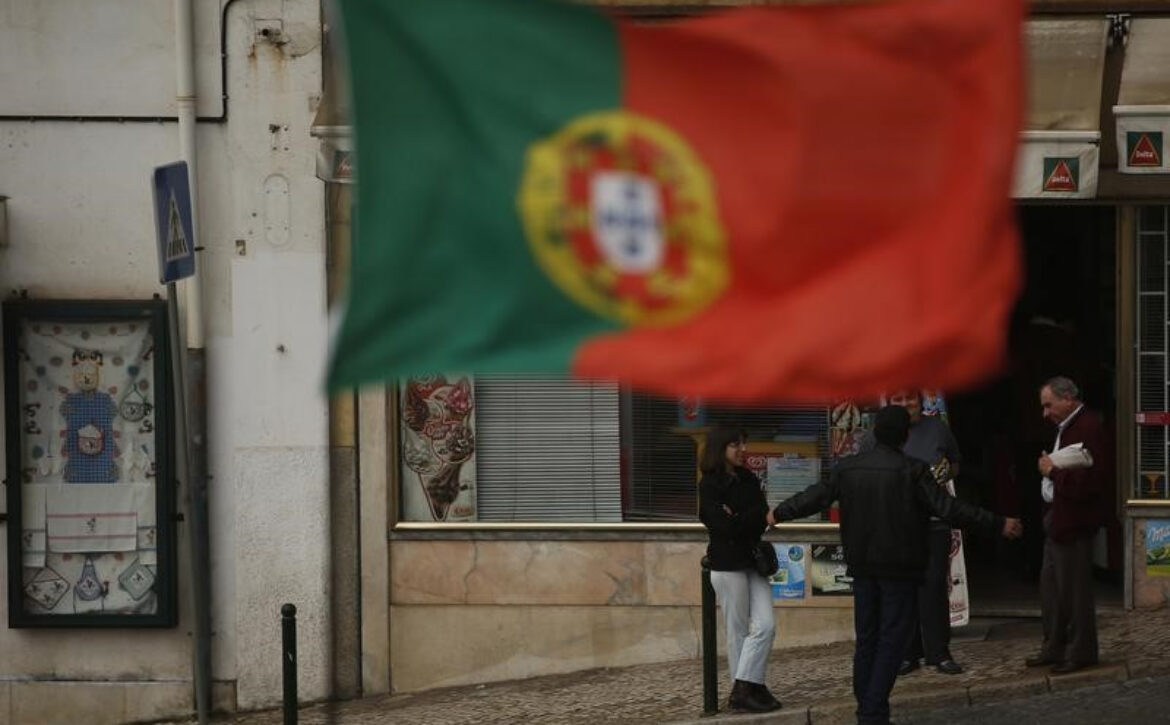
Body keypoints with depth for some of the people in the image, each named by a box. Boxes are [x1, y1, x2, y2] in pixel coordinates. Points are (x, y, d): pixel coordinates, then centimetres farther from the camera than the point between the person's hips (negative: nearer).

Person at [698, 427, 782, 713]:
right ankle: (744, 690, 6)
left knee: (766, 625, -3)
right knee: (739, 632, -1)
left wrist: (739, 520, -11)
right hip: (728, 564, -6)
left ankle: (745, 689, 3)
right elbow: (727, 527, -16)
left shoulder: (748, 479, 12)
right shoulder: (709, 485, -7)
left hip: (753, 561, 6)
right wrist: (752, 517, -6)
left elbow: (763, 519, 4)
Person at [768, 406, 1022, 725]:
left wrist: (779, 513, 29)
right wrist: (998, 524, -13)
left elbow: (816, 497, 10)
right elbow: (948, 508, -17)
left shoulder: (848, 468, 1)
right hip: (900, 568, -5)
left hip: (863, 567, 5)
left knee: (866, 639, 13)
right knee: (891, 641, -2)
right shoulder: (912, 471, -14)